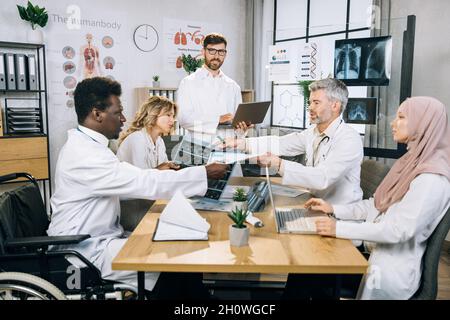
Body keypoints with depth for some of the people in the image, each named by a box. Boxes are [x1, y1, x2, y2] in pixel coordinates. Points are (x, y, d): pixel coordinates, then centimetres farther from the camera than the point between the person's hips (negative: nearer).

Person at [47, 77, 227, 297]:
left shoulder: (84, 144, 8)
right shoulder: (85, 154, -24)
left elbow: (124, 183, 17)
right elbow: (145, 184, -27)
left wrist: (153, 174, 3)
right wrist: (205, 173, -21)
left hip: (98, 238, 10)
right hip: (87, 252, -10)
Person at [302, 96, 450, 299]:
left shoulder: (432, 177, -21)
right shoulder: (411, 163, 9)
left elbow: (399, 229, -28)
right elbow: (377, 205, 13)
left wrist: (340, 228, -27)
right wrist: (334, 210, 4)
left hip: (393, 270, -8)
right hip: (373, 252, 8)